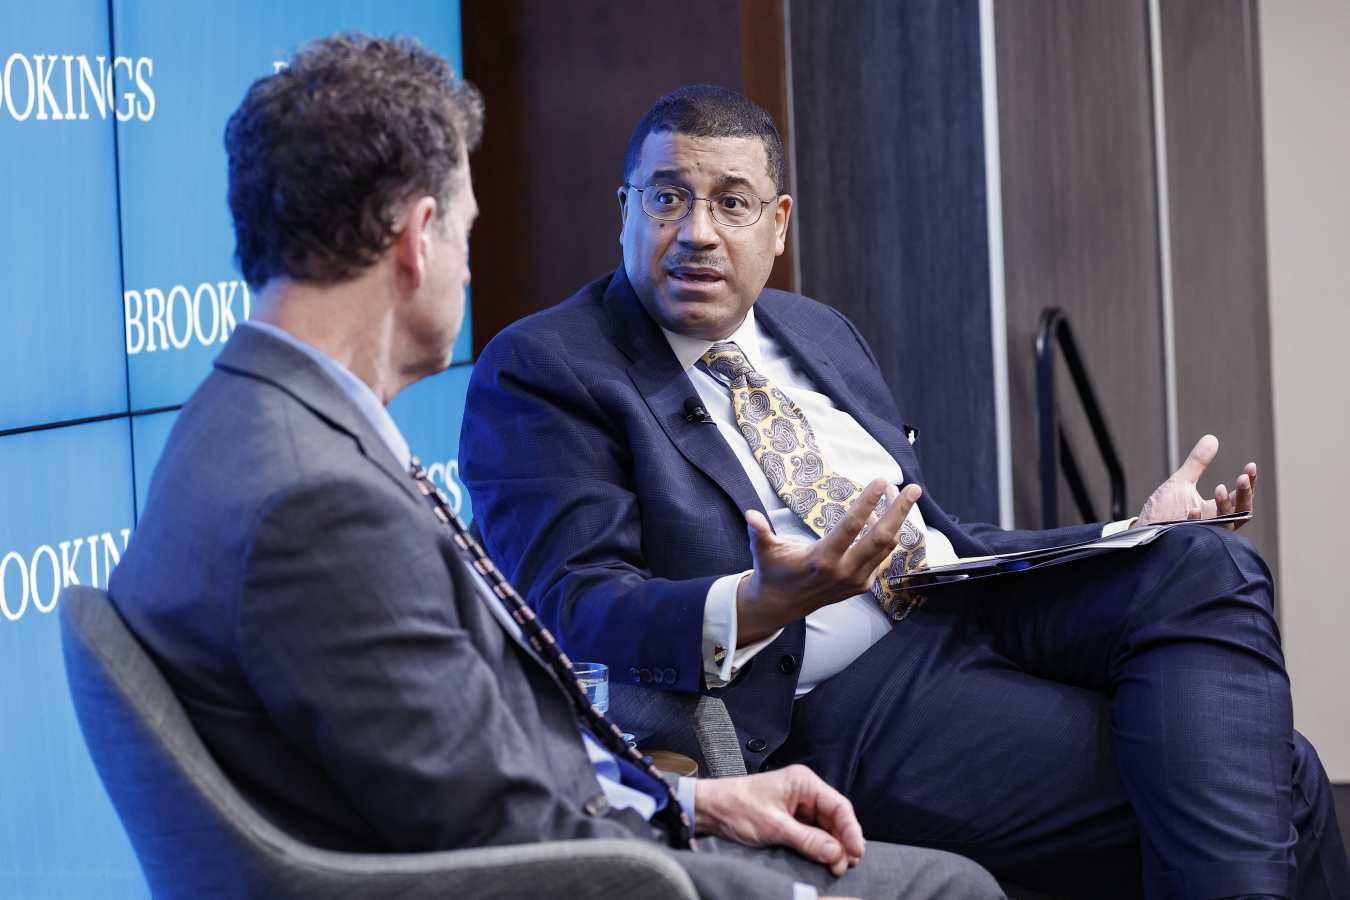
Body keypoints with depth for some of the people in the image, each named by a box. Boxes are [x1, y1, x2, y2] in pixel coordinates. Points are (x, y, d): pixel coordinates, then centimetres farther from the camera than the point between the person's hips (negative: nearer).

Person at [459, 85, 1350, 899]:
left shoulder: (823, 333, 23)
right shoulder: (538, 371, -1)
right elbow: (574, 602, -13)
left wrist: (1136, 539, 12)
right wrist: (759, 607, -32)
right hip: (832, 705, -8)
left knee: (1210, 568, -23)